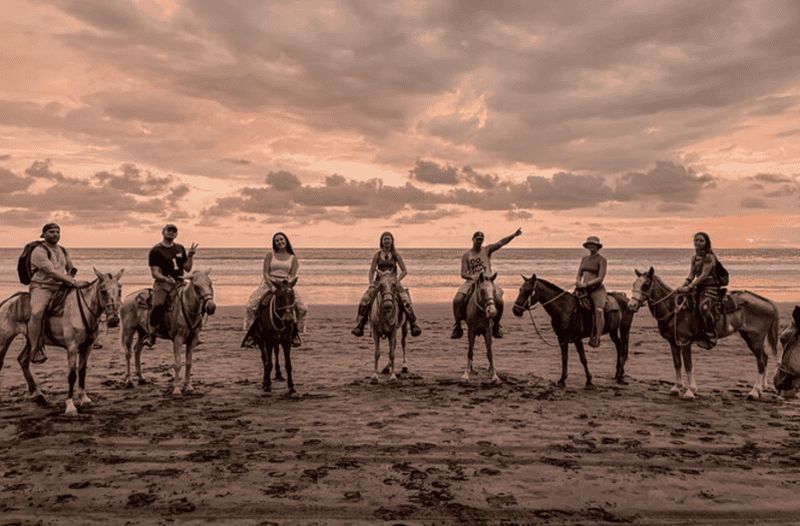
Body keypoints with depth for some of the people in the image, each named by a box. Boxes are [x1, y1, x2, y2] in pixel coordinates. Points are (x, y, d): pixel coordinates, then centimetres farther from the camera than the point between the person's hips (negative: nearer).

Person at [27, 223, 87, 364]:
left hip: (61, 287, 7)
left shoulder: (63, 251, 16)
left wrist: (70, 279, 9)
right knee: (37, 314, -32)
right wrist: (73, 282, -28)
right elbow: (51, 272, -21)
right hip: (42, 288, -7)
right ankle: (35, 350, -26)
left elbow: (71, 268, 31)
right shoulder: (39, 251, -9)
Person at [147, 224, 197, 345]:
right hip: (163, 283, -5)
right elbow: (155, 273, -6)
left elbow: (187, 268, 16)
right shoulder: (156, 250, 1)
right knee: (158, 306, -27)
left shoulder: (180, 249, 17)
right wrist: (167, 279, -24)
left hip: (179, 283, 5)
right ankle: (152, 335, -12)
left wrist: (190, 255, 1)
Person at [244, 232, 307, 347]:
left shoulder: (293, 258, 9)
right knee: (251, 305, -21)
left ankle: (295, 332, -4)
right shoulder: (270, 255, 7)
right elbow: (265, 273, 1)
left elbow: (292, 276, 3)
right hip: (269, 283, 0)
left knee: (301, 308, -20)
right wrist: (272, 285, -15)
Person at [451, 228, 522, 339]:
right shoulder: (466, 255, 9)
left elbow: (502, 242, -5)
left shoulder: (487, 250, 9)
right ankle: (457, 326, -5)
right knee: (457, 300, -22)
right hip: (471, 282, 0)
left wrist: (514, 235, -20)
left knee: (499, 301, -23)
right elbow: (463, 273, 2)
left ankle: (496, 326, 1)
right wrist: (471, 276, -20)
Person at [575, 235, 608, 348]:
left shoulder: (602, 260, -4)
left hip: (597, 289, -6)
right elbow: (579, 274, 16)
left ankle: (597, 338, -32)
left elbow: (600, 278, -12)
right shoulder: (584, 259, 15)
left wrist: (586, 284, -21)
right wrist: (578, 282, -7)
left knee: (598, 310, -30)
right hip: (583, 289, 6)